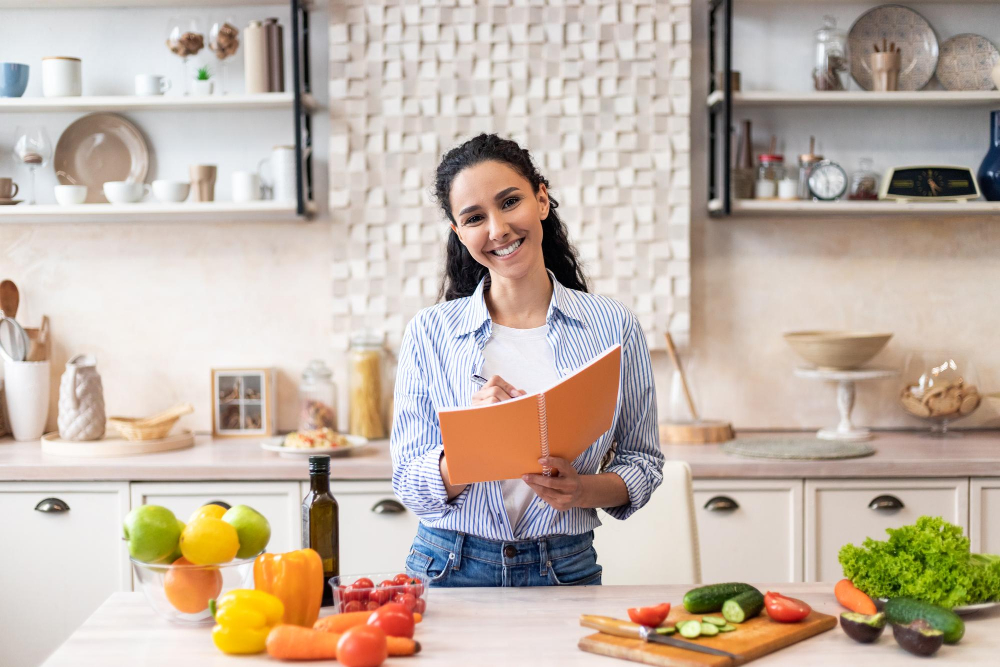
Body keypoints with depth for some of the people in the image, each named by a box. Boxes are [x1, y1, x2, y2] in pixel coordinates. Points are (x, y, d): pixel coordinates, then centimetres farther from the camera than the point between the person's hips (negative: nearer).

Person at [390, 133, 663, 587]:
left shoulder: (613, 327, 0)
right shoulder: (430, 333, 0)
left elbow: (642, 461, 6)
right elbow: (410, 488, -2)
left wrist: (583, 490, -14)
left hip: (564, 574, 1)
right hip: (450, 569, 0)